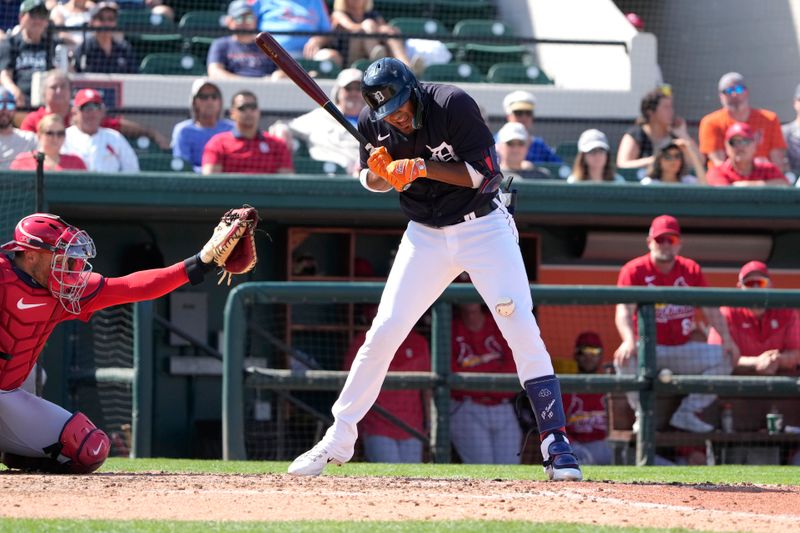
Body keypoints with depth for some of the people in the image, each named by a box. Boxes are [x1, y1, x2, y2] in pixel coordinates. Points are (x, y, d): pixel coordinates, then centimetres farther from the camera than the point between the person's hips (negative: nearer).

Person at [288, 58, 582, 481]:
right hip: (426, 235, 3)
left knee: (523, 332, -13)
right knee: (384, 331, -3)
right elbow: (372, 182, 7)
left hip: (483, 227, -3)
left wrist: (420, 167, -28)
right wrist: (379, 172, -17)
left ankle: (556, 446, -9)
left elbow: (485, 172, -21)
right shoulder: (372, 123, -8)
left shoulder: (452, 104, -21)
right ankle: (338, 440, 7)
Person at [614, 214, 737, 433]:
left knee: (724, 357, -16)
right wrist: (629, 341, -37)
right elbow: (624, 310, -18)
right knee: (625, 358, -35)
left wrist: (726, 338, -14)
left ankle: (687, 413, -7)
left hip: (683, 348, 4)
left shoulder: (691, 270, 7)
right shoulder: (634, 270, -5)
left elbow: (710, 308, 2)